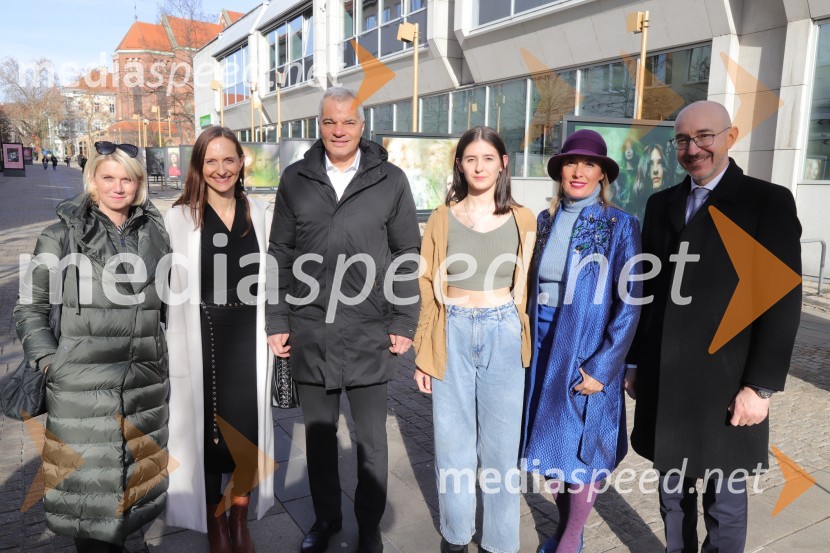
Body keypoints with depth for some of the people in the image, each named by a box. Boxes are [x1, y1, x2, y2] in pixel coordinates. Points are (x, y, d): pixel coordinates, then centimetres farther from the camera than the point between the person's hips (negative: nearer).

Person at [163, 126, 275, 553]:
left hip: (248, 341, 2)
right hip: (202, 343, -2)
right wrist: (175, 353, -5)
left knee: (248, 428, 9)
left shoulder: (260, 214, 5)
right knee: (205, 430, 8)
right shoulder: (179, 218, -3)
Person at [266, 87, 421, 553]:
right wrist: (277, 321, 4)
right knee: (319, 433, 17)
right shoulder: (296, 179, 5)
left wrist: (405, 323, -3)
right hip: (310, 333, 2)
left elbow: (407, 256, 1)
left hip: (370, 335, -2)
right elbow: (280, 255, 7)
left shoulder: (390, 181, -1)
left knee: (371, 439, 12)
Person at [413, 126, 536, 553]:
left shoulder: (522, 220, 2)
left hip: (503, 337, 0)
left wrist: (523, 343, 9)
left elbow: (521, 288, 8)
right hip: (453, 335, 1)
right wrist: (423, 355, 4)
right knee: (452, 442, 11)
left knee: (501, 445, 9)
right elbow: (429, 291, 4)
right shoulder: (441, 219, 1)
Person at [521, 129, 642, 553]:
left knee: (580, 445, 7)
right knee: (550, 441, 15)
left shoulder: (620, 225, -8)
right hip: (543, 347, 5)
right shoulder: (545, 221, 5)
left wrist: (602, 366, -15)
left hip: (588, 352, -4)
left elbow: (629, 303, -10)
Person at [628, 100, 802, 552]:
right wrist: (636, 363, 11)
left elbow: (781, 302, -9)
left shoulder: (768, 202, -5)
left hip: (725, 384, -4)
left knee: (724, 505, 11)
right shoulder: (661, 204, 9)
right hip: (663, 382, 4)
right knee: (672, 494, 17)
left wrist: (761, 386, -12)